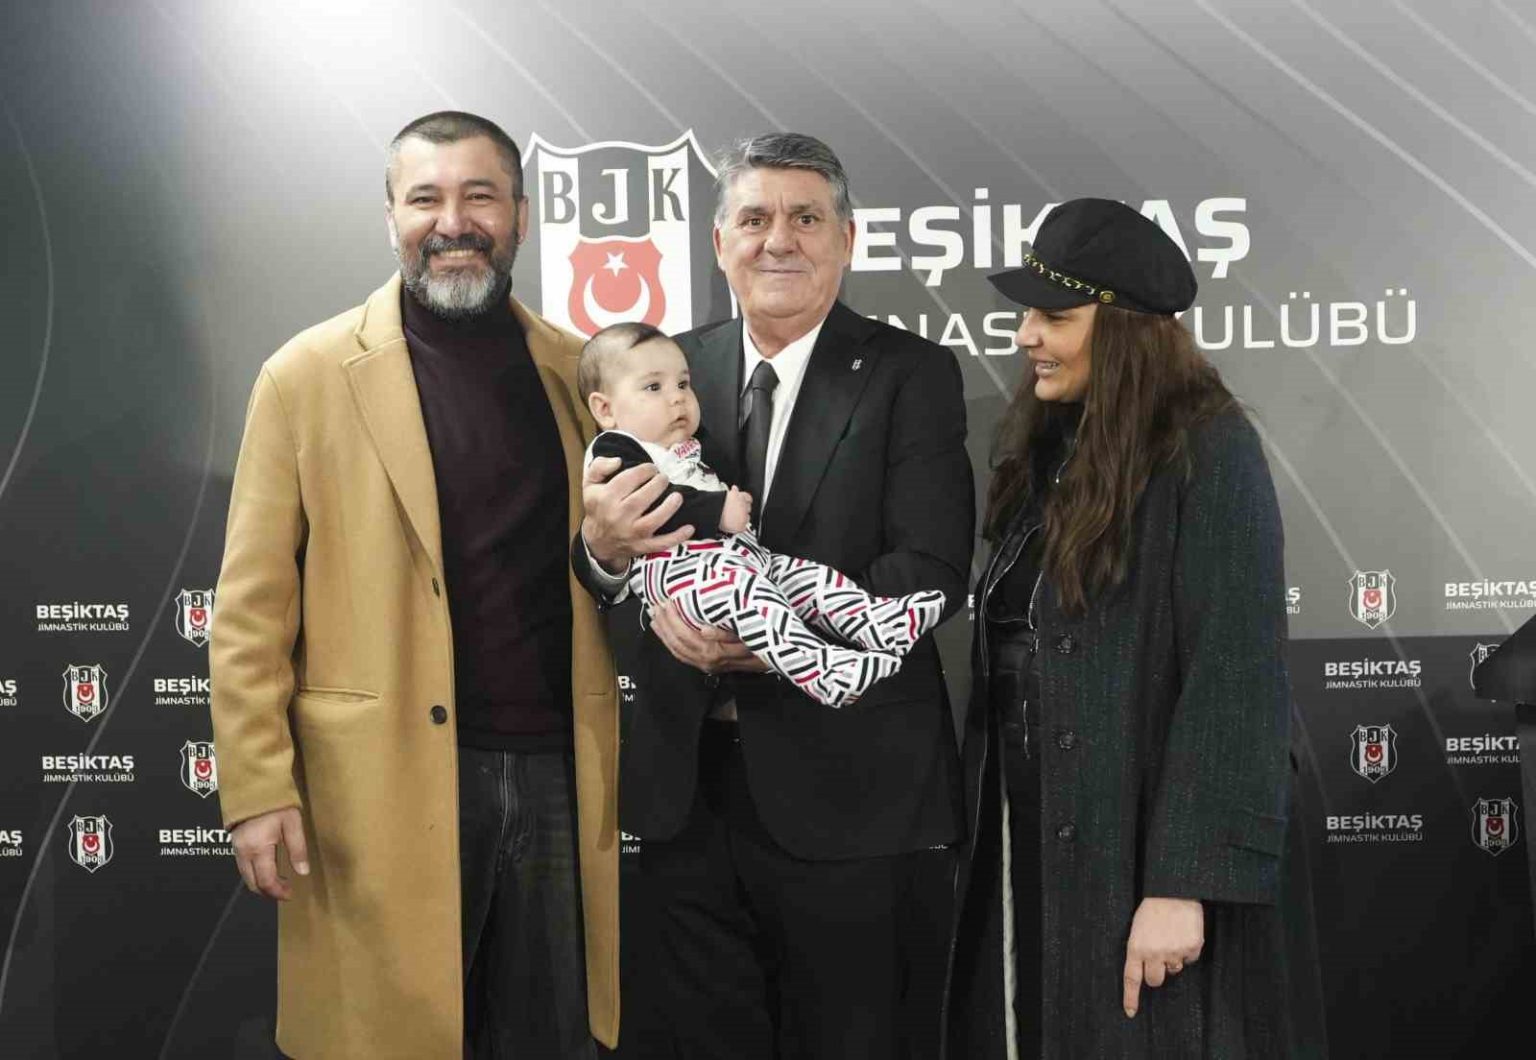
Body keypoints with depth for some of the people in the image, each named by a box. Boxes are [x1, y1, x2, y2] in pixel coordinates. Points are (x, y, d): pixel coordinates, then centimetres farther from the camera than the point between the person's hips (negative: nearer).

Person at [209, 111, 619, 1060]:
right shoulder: (310, 376, -1)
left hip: (559, 775, 3)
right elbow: (254, 605, -2)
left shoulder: (580, 373, 9)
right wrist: (258, 786, -8)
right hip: (387, 788, -3)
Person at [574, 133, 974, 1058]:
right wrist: (604, 547, -17)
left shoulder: (910, 374, -3)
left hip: (852, 792, -3)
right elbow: (618, 569, 7)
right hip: (687, 784, 3)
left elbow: (934, 570, -13)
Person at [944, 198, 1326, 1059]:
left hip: (1138, 856, -7)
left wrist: (1184, 882, -21)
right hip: (1026, 841, 7)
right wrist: (990, 833, 8)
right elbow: (1011, 651, 11)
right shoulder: (1046, 449, 9)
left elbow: (1234, 680, -18)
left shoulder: (1206, 452, -13)